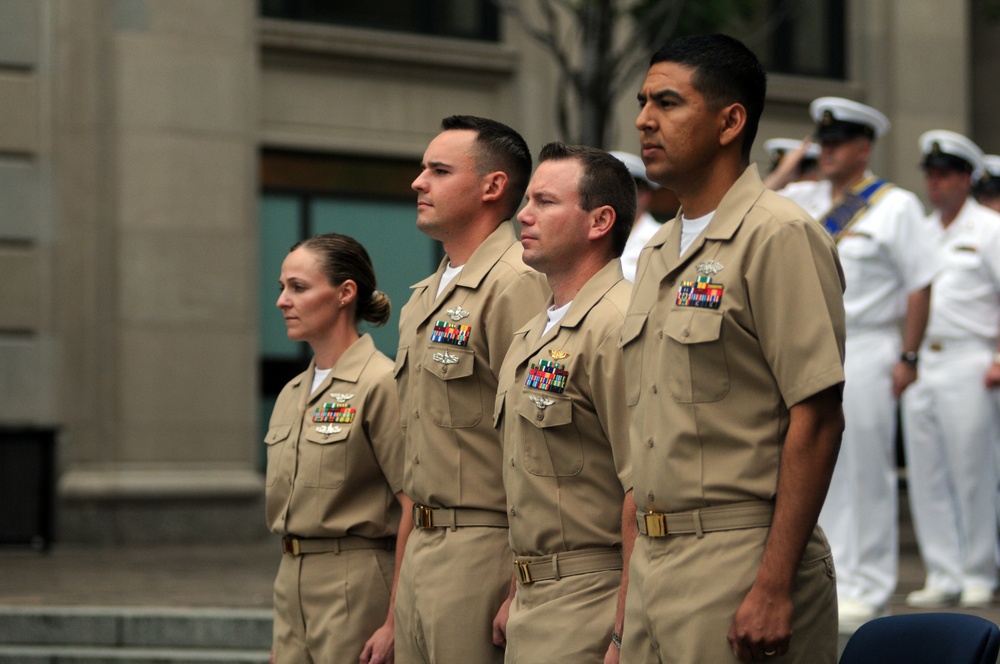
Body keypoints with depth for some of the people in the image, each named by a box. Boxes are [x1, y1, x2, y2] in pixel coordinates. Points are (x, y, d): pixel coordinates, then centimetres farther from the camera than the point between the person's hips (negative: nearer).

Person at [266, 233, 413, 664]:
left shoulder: (380, 383, -11)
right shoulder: (292, 394, 14)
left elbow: (414, 504, -15)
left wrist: (395, 622, -19)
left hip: (357, 588, -8)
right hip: (293, 584, 8)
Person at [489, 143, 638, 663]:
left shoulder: (616, 327, -16)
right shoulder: (531, 335, 16)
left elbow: (644, 492, -22)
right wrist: (516, 598, 18)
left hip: (591, 601, -9)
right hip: (534, 602, 9)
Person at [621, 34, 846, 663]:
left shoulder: (780, 236, -10)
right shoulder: (656, 254, 16)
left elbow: (817, 418, -16)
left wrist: (775, 587, -21)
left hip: (738, 564, -8)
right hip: (652, 561, 8)